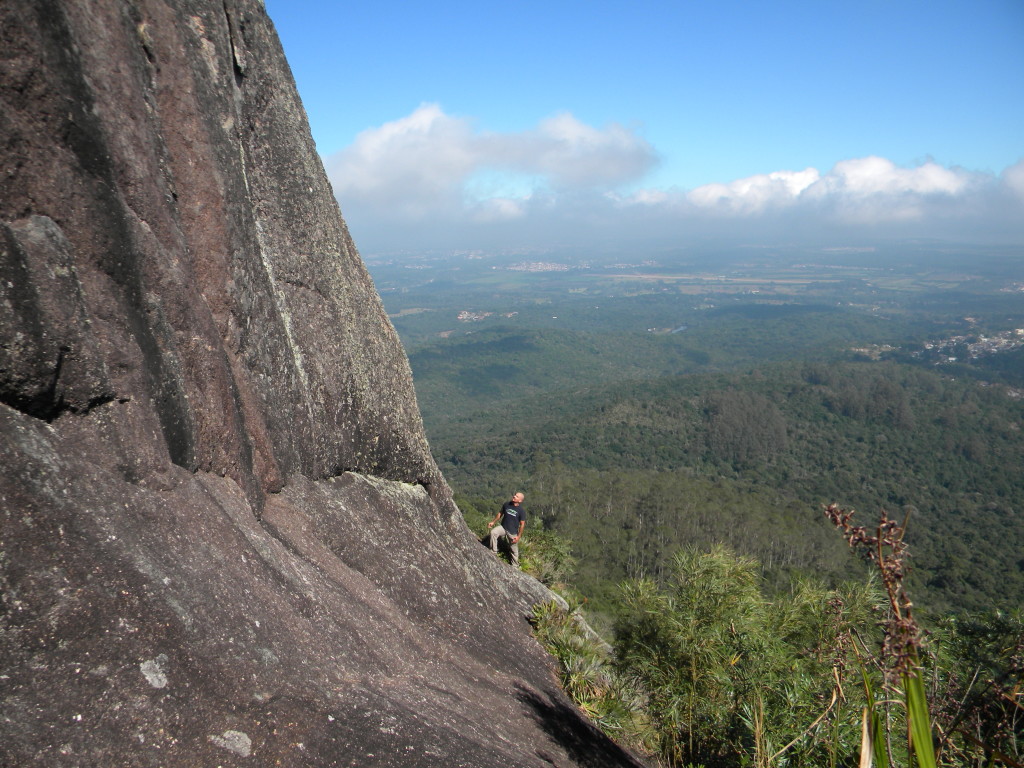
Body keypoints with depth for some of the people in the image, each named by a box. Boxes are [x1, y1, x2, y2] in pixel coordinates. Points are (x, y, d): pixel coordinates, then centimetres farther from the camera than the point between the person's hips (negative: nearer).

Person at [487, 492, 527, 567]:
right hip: (503, 527, 2)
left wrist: (518, 536, -12)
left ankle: (515, 566, 31)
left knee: (514, 550, 9)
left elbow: (522, 524, -10)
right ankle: (494, 552, -16)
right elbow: (500, 513, 9)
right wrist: (493, 522, 3)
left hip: (513, 532, -2)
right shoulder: (506, 504, -7)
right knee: (493, 532, -27)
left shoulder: (521, 511, -15)